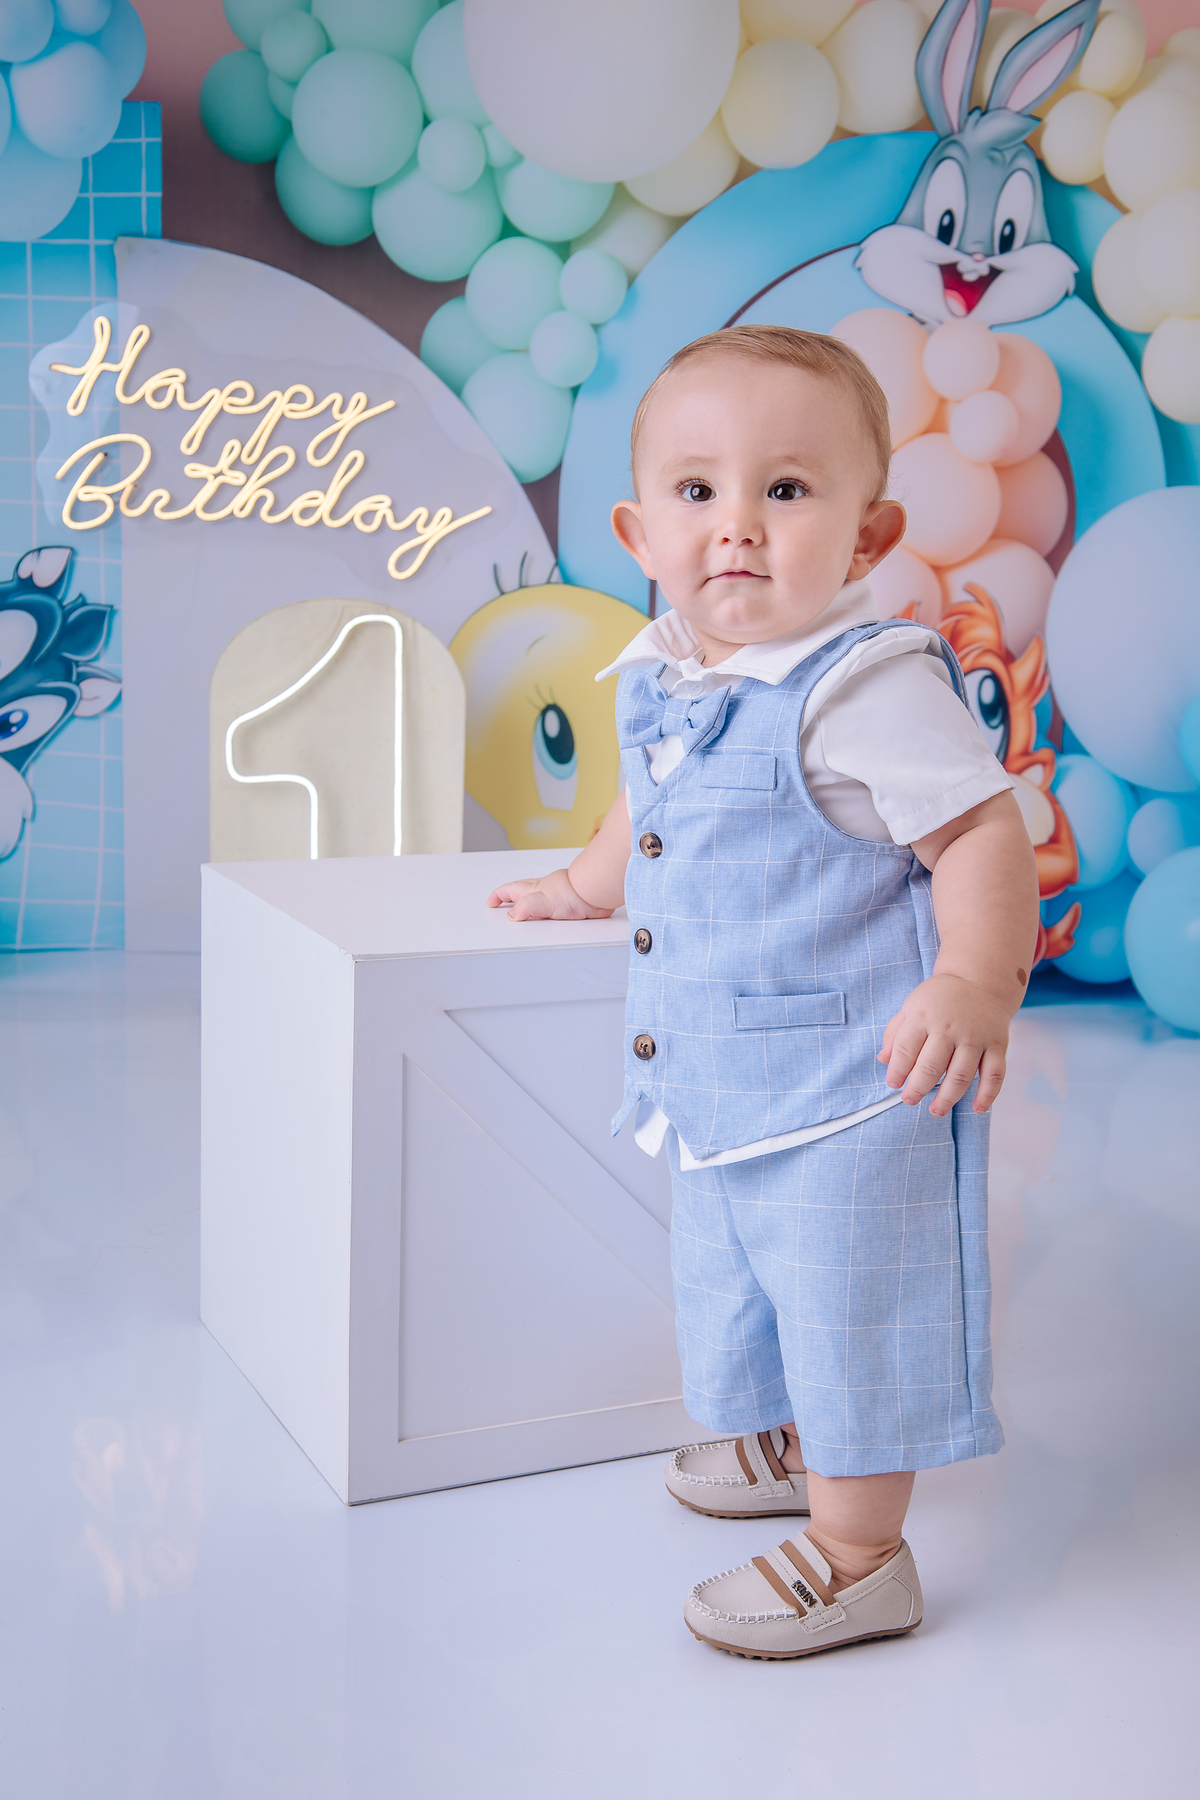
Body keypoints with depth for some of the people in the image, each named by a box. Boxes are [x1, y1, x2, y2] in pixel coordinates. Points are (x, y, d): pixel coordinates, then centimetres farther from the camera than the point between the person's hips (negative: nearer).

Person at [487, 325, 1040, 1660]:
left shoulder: (871, 687, -22)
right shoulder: (658, 679, 3)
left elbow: (981, 834, -23)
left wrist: (974, 981, -36)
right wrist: (583, 886, 36)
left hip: (851, 1095, -9)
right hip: (719, 1093, 9)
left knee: (854, 1311, 3)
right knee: (732, 1288, 25)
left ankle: (857, 1555, 21)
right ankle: (787, 1444, 51)